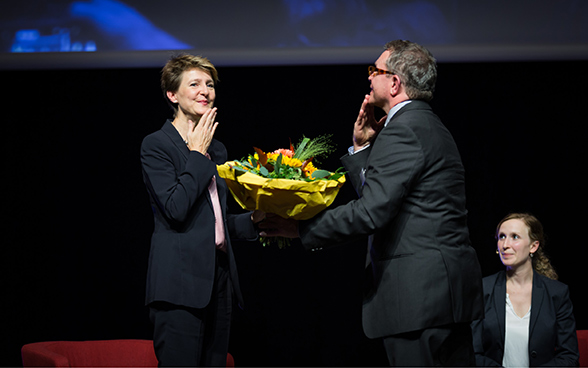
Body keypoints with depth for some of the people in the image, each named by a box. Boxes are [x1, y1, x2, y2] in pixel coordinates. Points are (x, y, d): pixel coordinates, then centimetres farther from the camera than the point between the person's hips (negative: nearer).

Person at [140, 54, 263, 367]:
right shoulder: (156, 145, -3)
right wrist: (197, 153, -8)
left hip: (218, 280, 8)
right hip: (180, 283, -8)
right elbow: (176, 209, -17)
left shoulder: (216, 149, 20)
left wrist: (255, 219, 7)